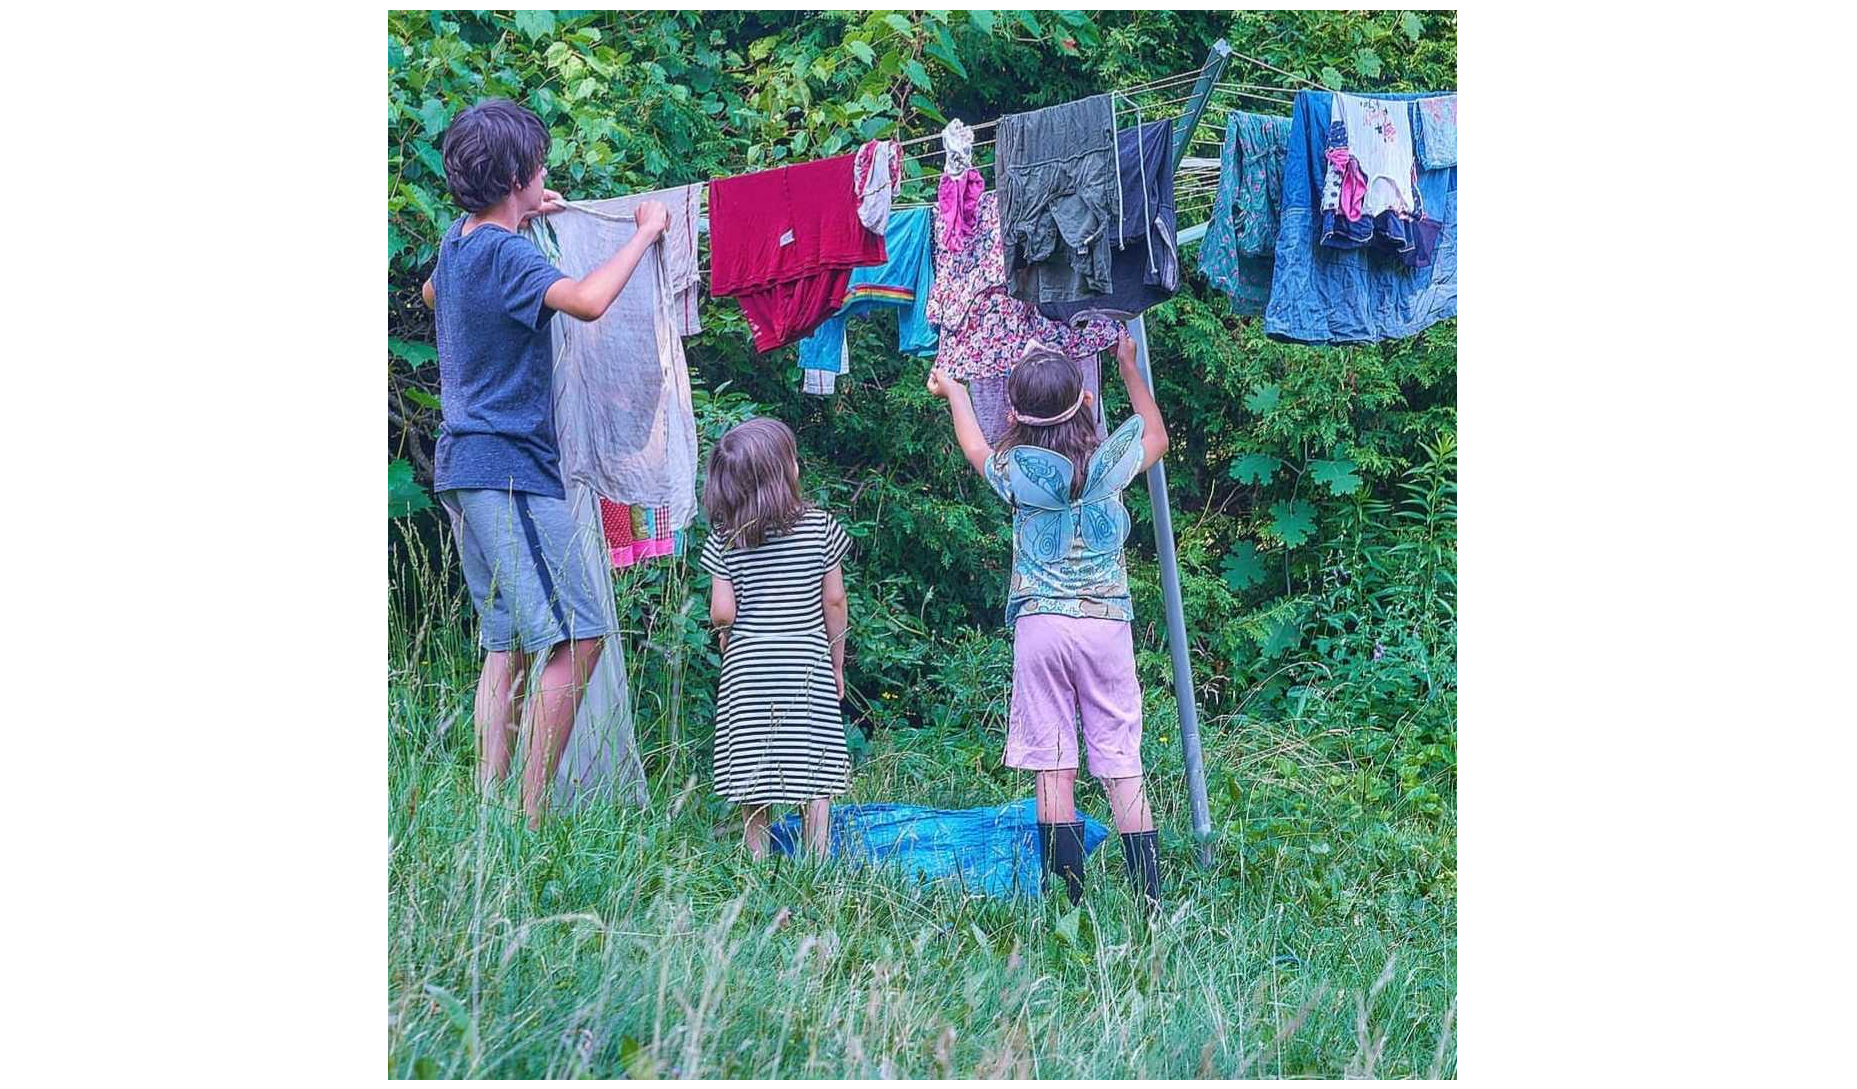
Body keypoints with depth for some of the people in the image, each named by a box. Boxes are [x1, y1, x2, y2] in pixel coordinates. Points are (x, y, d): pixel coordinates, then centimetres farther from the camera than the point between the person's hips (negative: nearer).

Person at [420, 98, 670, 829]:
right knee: (576, 638, -12)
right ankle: (531, 819, -15)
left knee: (508, 646, 10)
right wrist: (645, 232, -17)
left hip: (465, 466, 10)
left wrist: (517, 222, 36)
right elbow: (587, 301, -32)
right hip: (509, 466, -10)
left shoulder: (456, 245, 14)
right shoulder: (506, 254, -14)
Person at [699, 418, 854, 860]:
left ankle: (758, 858, 11)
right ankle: (816, 860, 6)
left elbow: (722, 613, -8)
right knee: (815, 768, 7)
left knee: (754, 769, 8)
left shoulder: (724, 539, -6)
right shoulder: (820, 526, -7)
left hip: (747, 666, 0)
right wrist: (837, 659, 10)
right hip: (808, 660, 0)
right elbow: (834, 600, -2)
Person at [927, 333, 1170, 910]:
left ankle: (1072, 902, -2)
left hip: (1040, 623, -1)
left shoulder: (1018, 470, -4)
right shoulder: (1111, 461, -2)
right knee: (1123, 767, 2)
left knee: (1052, 768, 0)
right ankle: (1149, 901, -2)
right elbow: (1157, 436, 22)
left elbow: (977, 450, 21)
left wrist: (953, 392, 38)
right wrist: (1128, 367, 33)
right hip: (1107, 621, 1)